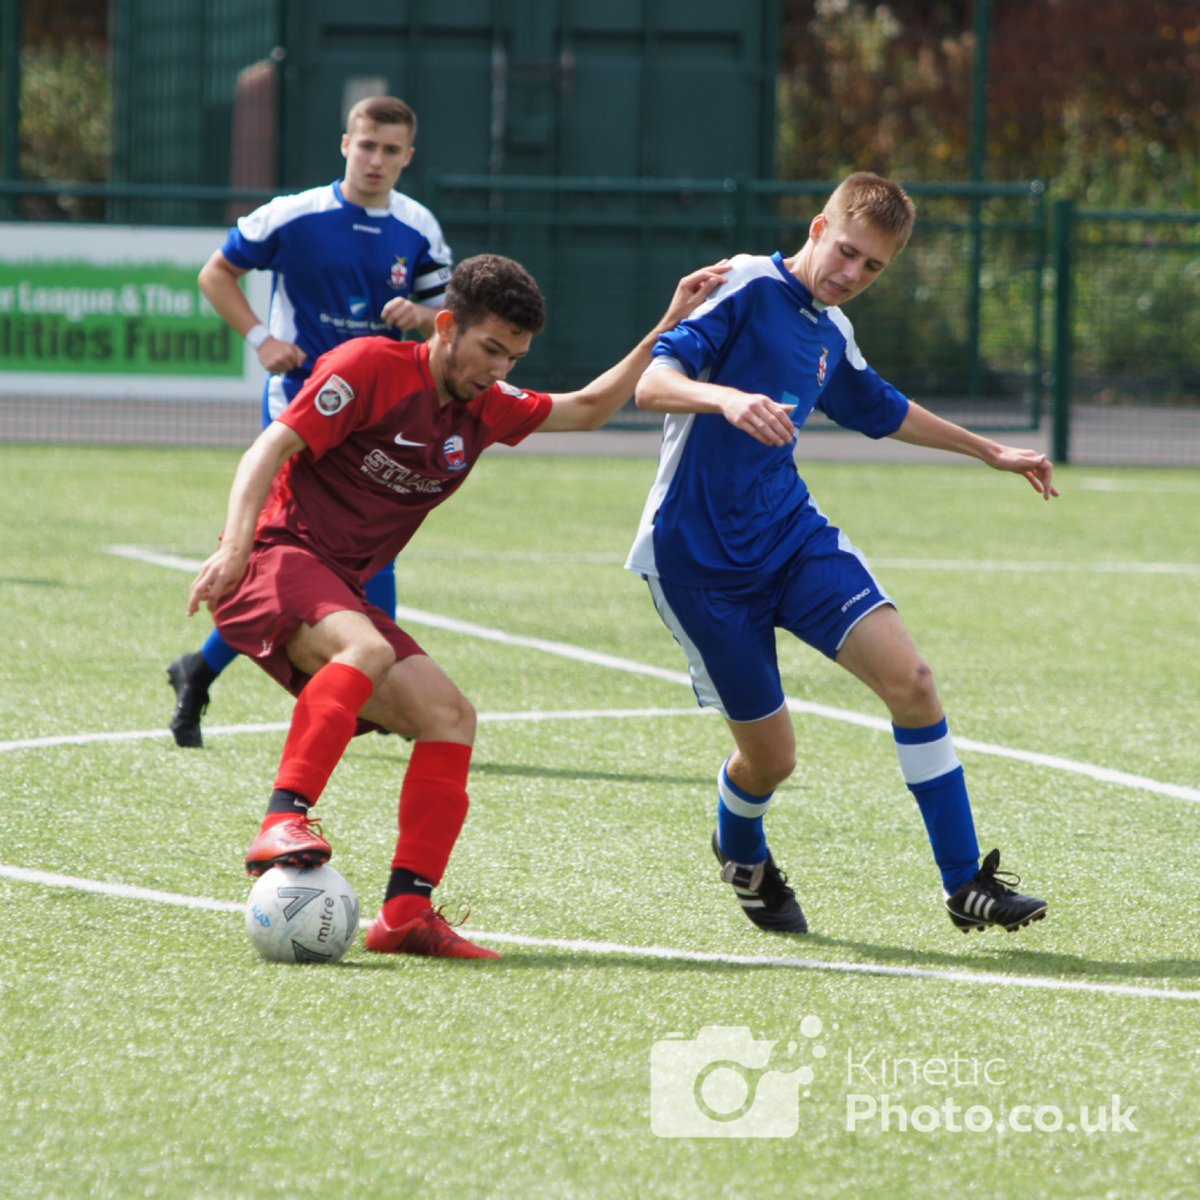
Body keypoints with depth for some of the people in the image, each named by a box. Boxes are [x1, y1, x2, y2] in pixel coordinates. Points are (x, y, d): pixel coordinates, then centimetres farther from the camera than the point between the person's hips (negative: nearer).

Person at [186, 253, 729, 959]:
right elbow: (272, 449, -16)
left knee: (449, 716, -4)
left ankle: (407, 911, -8)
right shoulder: (371, 367, -9)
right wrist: (235, 545, -30)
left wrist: (669, 326, 20)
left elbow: (588, 409, 29)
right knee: (366, 649, -36)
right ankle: (283, 822, -45)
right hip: (276, 558, -8)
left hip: (342, 593, 8)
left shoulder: (485, 408, 15)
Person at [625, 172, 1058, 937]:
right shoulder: (746, 288, -11)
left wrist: (990, 451, 42)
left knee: (909, 679, -14)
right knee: (769, 756, -2)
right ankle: (741, 852, 36)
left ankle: (966, 886, -7)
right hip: (699, 555, -6)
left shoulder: (832, 334, 11)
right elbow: (652, 383, -23)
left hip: (792, 533, 6)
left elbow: (885, 411, 33)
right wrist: (727, 398, -44)